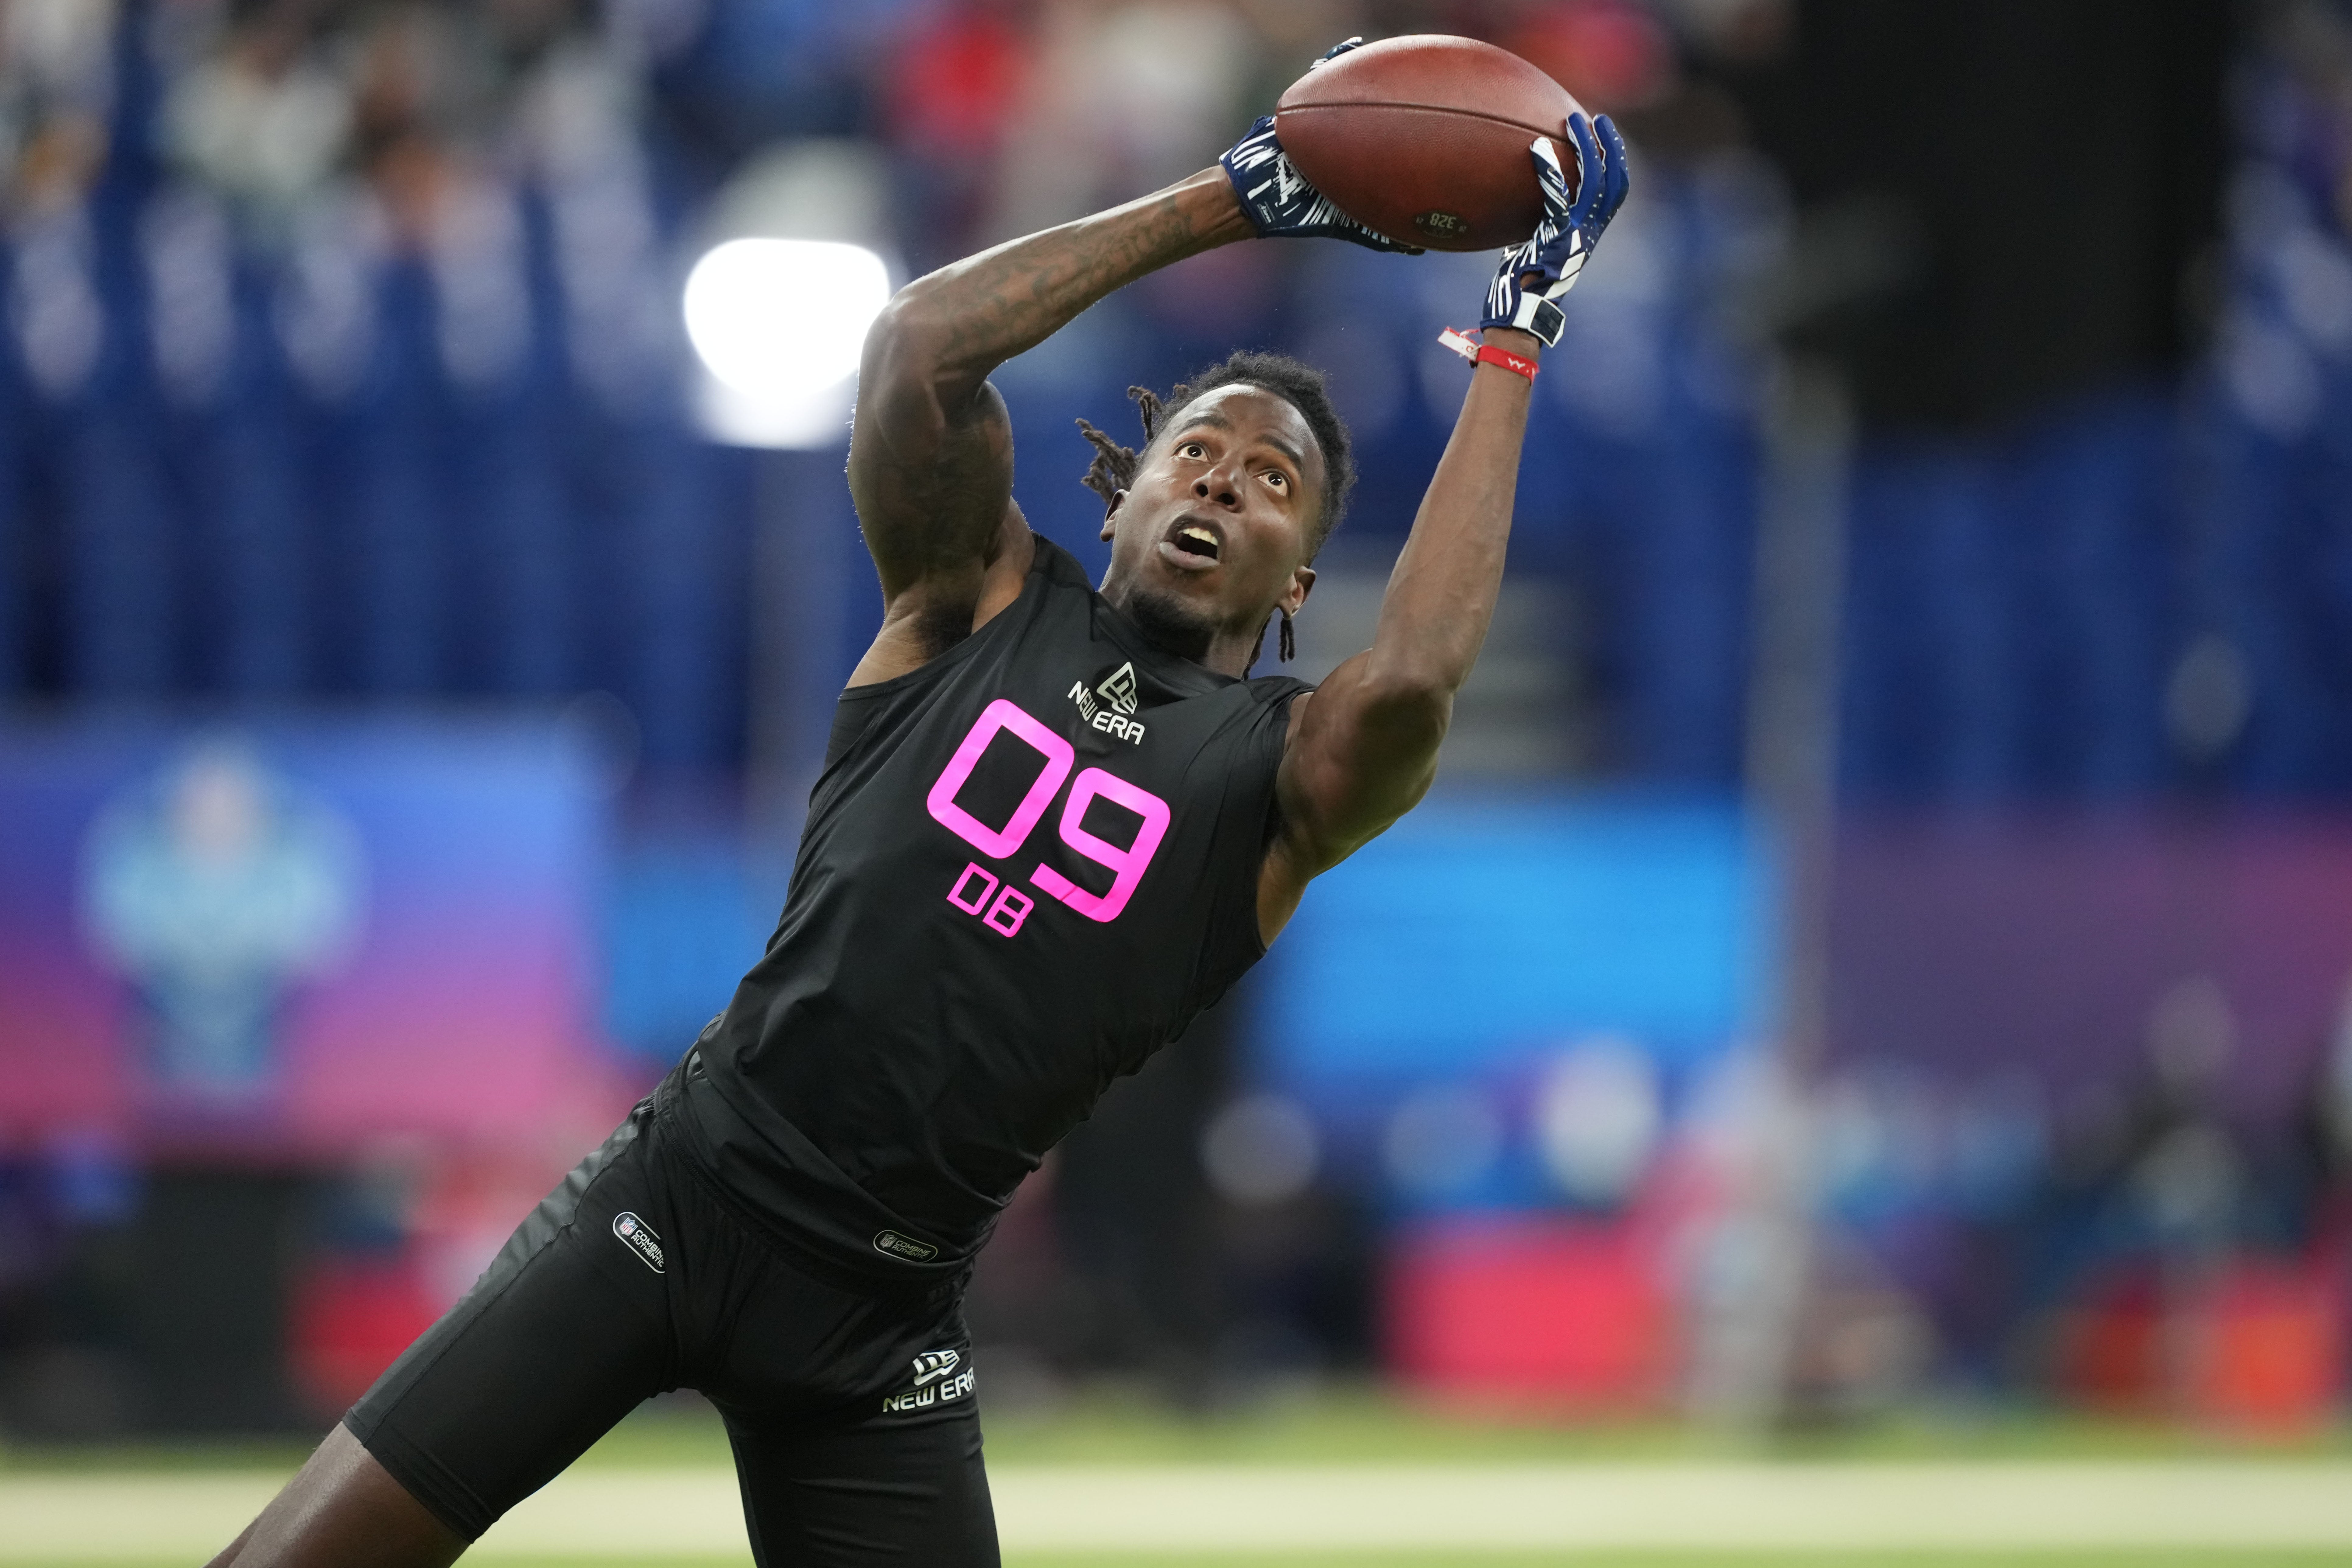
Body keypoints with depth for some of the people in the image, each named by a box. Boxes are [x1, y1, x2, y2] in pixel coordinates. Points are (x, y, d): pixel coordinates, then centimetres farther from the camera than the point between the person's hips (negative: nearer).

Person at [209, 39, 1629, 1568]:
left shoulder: (1284, 775, 0)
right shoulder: (988, 601, 4)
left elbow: (1412, 684, -24)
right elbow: (921, 347, -13)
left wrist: (1513, 355, -17)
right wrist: (1225, 204, -10)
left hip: (877, 1315, 0)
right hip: (680, 1195, 0)